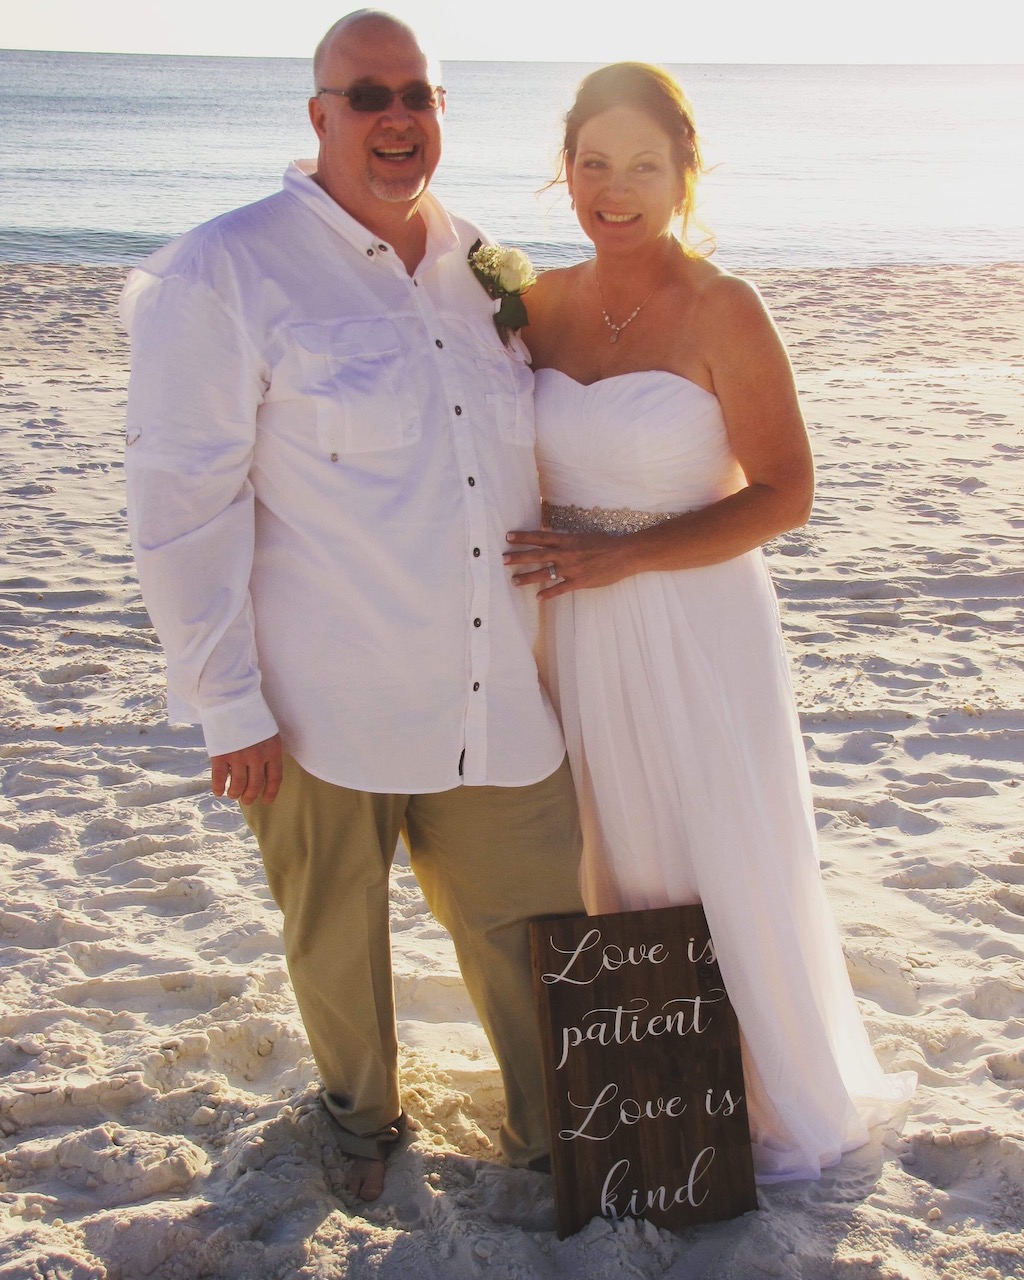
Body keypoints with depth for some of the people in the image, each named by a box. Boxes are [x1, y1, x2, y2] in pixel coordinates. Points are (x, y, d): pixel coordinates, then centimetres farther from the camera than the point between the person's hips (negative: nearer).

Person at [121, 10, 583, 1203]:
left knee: (532, 930, 11)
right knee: (336, 943, 15)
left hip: (498, 697, 4)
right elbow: (181, 501, -11)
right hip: (324, 705, -4)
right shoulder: (225, 273, -9)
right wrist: (228, 703, -12)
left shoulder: (485, 271, 8)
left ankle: (554, 1136, 34)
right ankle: (361, 1117, 43)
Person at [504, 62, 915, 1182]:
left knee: (726, 869, 8)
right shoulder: (545, 301, 3)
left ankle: (781, 1098, 32)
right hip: (581, 636, 5)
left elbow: (783, 497, -13)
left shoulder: (722, 311, -12)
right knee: (616, 861, 16)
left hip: (697, 632, -5)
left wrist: (619, 555, -18)